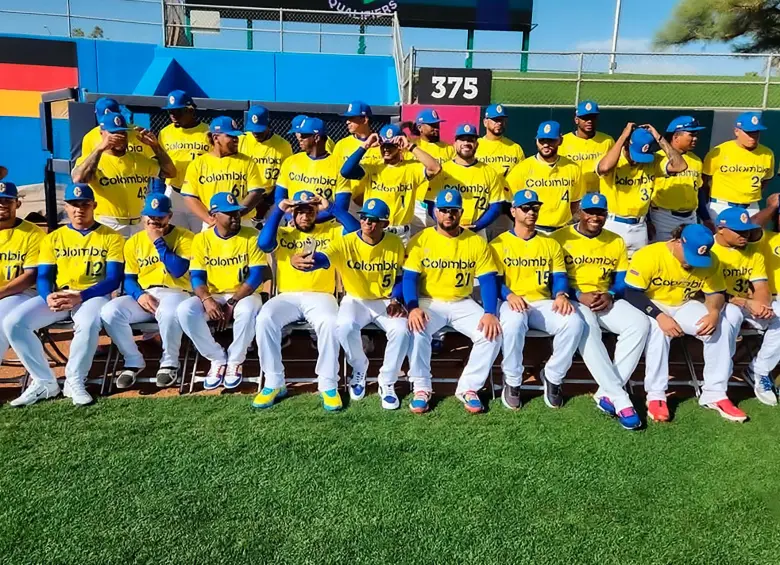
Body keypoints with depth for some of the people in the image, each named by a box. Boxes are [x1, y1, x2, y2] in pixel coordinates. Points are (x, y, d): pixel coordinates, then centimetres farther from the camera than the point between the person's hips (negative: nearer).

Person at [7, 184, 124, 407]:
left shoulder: (111, 237, 3)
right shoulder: (52, 238, 14)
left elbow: (113, 279, -6)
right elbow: (43, 277, 8)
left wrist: (81, 296, -21)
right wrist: (48, 296, -17)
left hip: (93, 295, -4)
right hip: (57, 296, 4)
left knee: (88, 324, -38)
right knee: (12, 322, -19)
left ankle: (75, 382, -16)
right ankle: (44, 382, -9)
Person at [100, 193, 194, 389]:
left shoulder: (184, 237, 0)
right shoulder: (133, 242, 12)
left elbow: (179, 270, -15)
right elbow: (129, 279, 11)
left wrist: (158, 241, -12)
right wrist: (139, 295, -11)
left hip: (175, 293, -4)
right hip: (143, 295, 4)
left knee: (169, 313, -40)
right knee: (109, 312, -23)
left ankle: (169, 362, -11)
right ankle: (134, 361, -2)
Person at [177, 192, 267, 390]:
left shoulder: (251, 235, -7)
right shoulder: (201, 239, 1)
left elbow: (257, 275, -12)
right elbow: (196, 277, -2)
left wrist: (232, 303, -20)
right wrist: (206, 299, -23)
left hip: (243, 295, -3)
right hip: (212, 297, 3)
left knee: (247, 310, -37)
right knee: (184, 310, -25)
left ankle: (235, 361, -10)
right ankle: (218, 359, -7)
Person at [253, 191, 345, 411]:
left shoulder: (330, 230, 14)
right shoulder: (283, 233, 13)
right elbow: (263, 243, -9)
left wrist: (330, 206, -4)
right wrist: (278, 210, -7)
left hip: (321, 296, -1)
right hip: (287, 296, 1)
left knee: (330, 323, -34)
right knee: (265, 319, -30)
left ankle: (328, 385, -19)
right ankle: (274, 383, -16)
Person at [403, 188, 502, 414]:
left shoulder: (477, 242, -1)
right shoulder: (420, 240, -4)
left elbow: (488, 281, -3)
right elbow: (409, 278, -8)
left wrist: (490, 313, -20)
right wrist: (413, 308, -27)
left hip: (463, 303, 2)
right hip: (429, 302, -2)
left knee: (492, 334, -21)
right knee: (417, 331, -32)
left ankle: (468, 388, -5)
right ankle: (421, 388, -11)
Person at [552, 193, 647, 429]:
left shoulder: (616, 242, 12)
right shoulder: (560, 238, -2)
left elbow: (622, 281, 11)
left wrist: (610, 295, -11)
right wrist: (579, 295, -18)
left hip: (606, 300, 4)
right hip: (573, 299, -4)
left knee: (640, 323, -23)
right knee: (585, 328, -38)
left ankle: (607, 393, -22)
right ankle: (619, 397, -34)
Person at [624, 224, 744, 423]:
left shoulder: (710, 261, -8)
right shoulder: (649, 255, -24)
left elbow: (716, 293, 0)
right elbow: (632, 293, -26)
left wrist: (714, 312, -24)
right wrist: (659, 316, -37)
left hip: (684, 306, 5)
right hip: (652, 306, -5)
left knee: (723, 328, -16)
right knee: (658, 330, -36)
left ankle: (714, 393, -6)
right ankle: (656, 396, -24)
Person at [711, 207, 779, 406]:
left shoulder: (754, 249, 4)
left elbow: (761, 286, -1)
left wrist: (763, 305, -24)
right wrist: (747, 303, -28)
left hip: (750, 305, 6)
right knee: (732, 314, -38)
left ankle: (759, 371, 0)